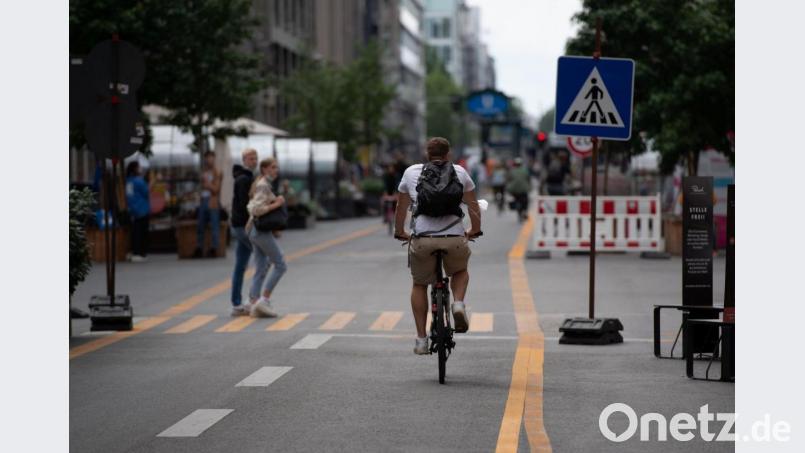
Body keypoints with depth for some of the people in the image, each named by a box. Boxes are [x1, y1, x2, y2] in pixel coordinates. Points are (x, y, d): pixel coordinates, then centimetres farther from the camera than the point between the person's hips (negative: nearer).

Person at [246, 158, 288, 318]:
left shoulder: (261, 185, 17)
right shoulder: (263, 185, -13)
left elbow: (250, 207, 17)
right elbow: (256, 210, -23)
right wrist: (276, 204, -17)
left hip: (255, 231, 10)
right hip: (262, 231, -10)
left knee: (261, 269, 6)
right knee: (280, 265, -5)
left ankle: (255, 304, 0)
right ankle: (264, 300, -9)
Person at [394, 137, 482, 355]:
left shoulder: (411, 172, 15)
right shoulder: (459, 172, 14)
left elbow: (401, 206, 23)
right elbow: (473, 205, 21)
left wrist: (400, 232, 38)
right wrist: (475, 230, 37)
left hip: (422, 239, 0)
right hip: (455, 238, 0)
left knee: (419, 284, 21)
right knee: (460, 271, 30)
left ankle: (421, 339, 15)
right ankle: (458, 303, 0)